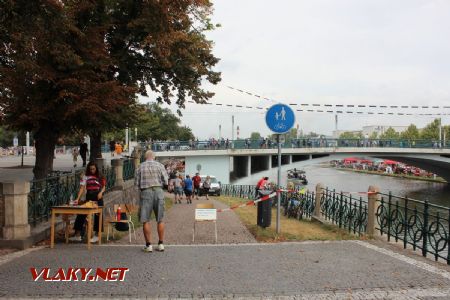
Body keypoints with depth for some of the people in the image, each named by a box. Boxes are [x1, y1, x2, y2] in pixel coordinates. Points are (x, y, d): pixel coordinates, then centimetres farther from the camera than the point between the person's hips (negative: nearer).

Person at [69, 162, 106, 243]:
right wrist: (78, 198, -15)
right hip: (89, 197, 1)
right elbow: (82, 188, -4)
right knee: (82, 214, -3)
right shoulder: (85, 176, 2)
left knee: (97, 216, 2)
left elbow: (104, 186, 8)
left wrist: (101, 192, -14)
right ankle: (77, 235, 5)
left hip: (98, 197, -1)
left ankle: (96, 235, 12)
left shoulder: (100, 176, 5)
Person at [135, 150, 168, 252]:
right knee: (160, 220, 10)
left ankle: (148, 245, 3)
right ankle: (161, 244, 13)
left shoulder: (141, 167, 2)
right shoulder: (160, 165, 2)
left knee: (145, 220, 4)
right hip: (158, 191, 1)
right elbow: (166, 181, 0)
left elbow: (136, 183, 4)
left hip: (146, 192, -1)